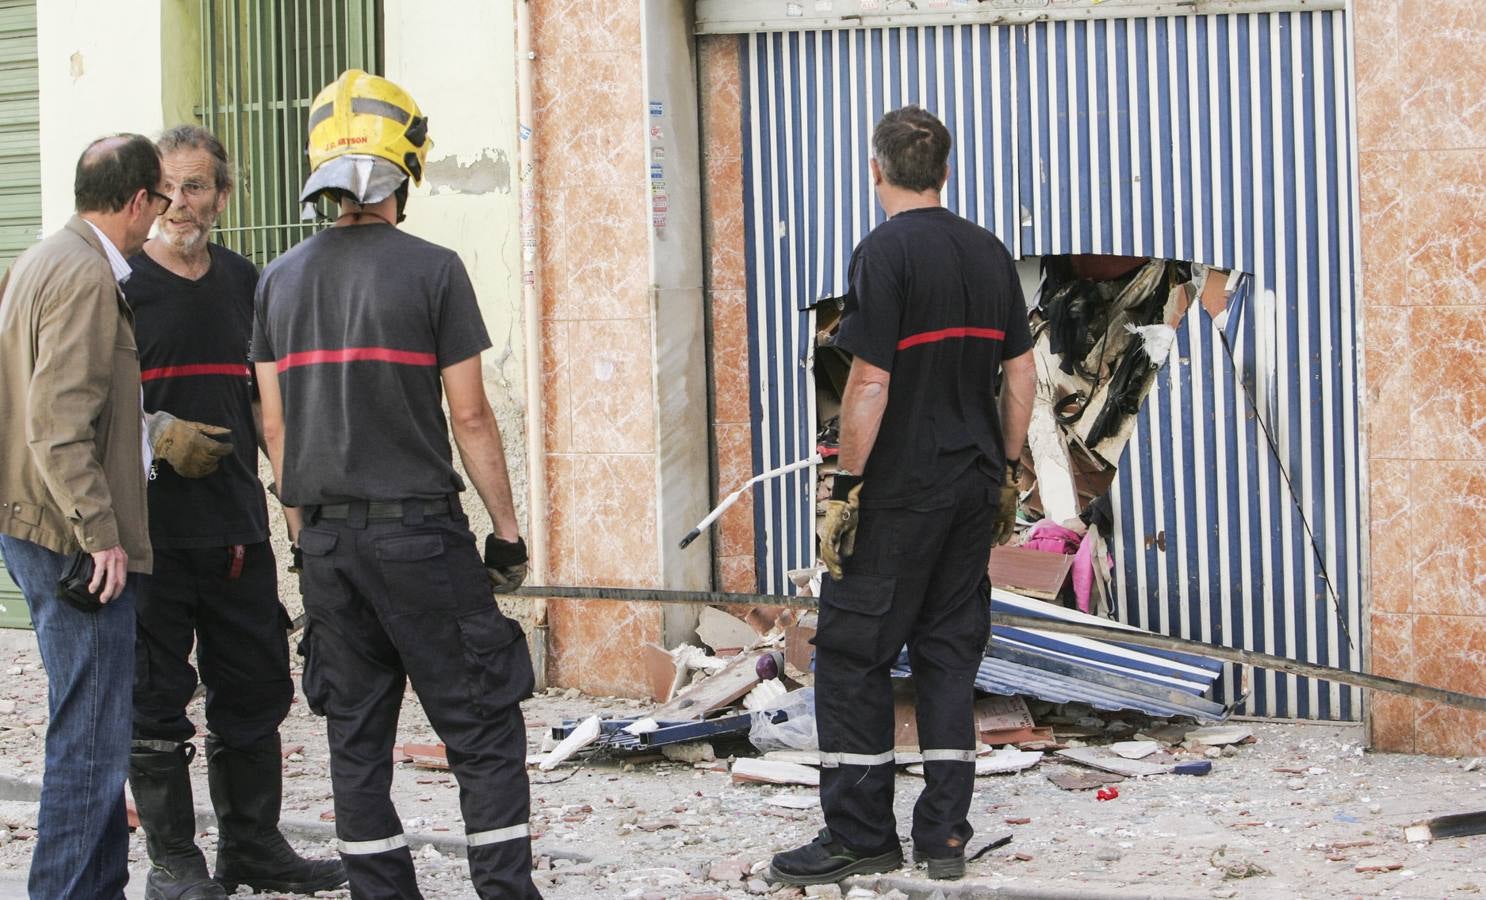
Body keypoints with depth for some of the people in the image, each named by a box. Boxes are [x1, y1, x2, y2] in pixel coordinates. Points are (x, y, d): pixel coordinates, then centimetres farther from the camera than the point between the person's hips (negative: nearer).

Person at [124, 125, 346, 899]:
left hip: (237, 523, 6)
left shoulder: (244, 282, 13)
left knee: (254, 691, 11)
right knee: (155, 701, 0)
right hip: (150, 525, -5)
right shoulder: (117, 283, -4)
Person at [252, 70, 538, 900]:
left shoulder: (281, 280, 7)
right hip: (417, 528, -5)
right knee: (483, 727, 1)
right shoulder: (431, 270, -8)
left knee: (356, 735, 9)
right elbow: (469, 416, -8)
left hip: (327, 534, 5)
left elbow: (276, 424, 10)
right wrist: (508, 531, 0)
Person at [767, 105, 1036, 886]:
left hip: (899, 492, -7)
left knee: (850, 654, 2)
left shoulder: (885, 253, -13)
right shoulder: (989, 253, 8)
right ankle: (944, 834, 11)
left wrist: (845, 486, -11)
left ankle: (860, 835, 3)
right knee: (949, 652, 11)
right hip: (973, 486, 7)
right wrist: (1005, 470, 19)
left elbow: (869, 386, -18)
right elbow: (1020, 375, 11)